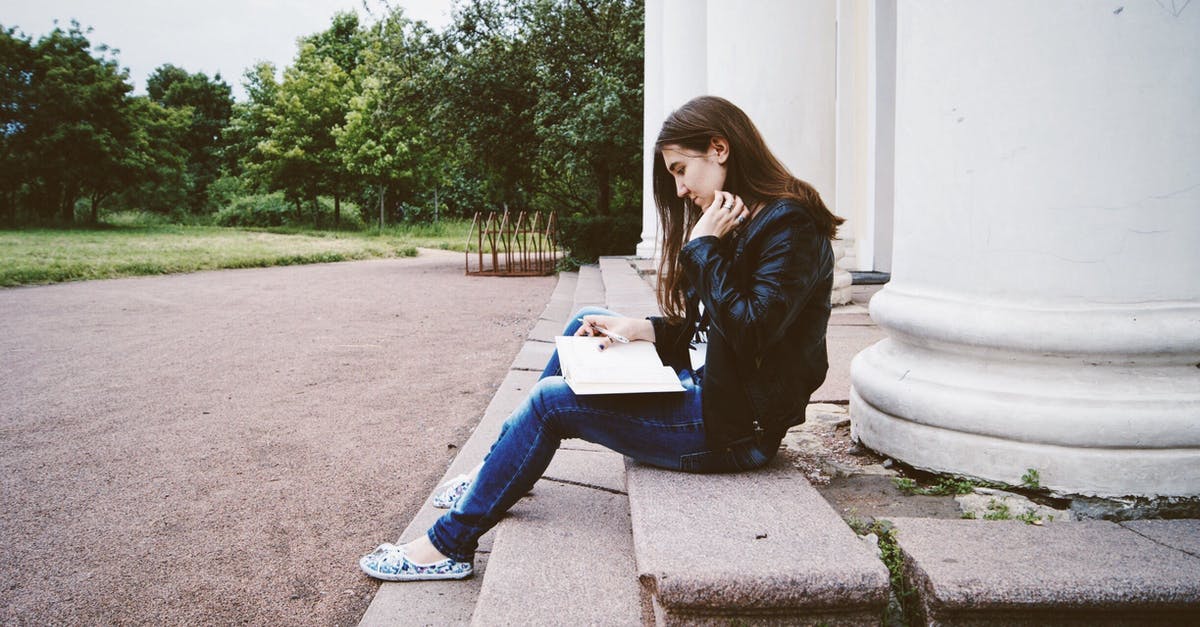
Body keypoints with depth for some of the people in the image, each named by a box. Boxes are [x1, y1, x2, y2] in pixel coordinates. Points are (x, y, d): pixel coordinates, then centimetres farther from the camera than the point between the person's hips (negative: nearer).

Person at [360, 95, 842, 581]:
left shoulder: (791, 227, -17)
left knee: (551, 400, -11)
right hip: (709, 388, 10)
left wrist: (704, 248, -20)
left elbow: (750, 334, -27)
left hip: (737, 426, -9)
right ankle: (497, 477, 22)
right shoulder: (737, 222, 12)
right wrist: (641, 328, -1)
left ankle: (449, 545, 5)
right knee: (586, 324, 12)